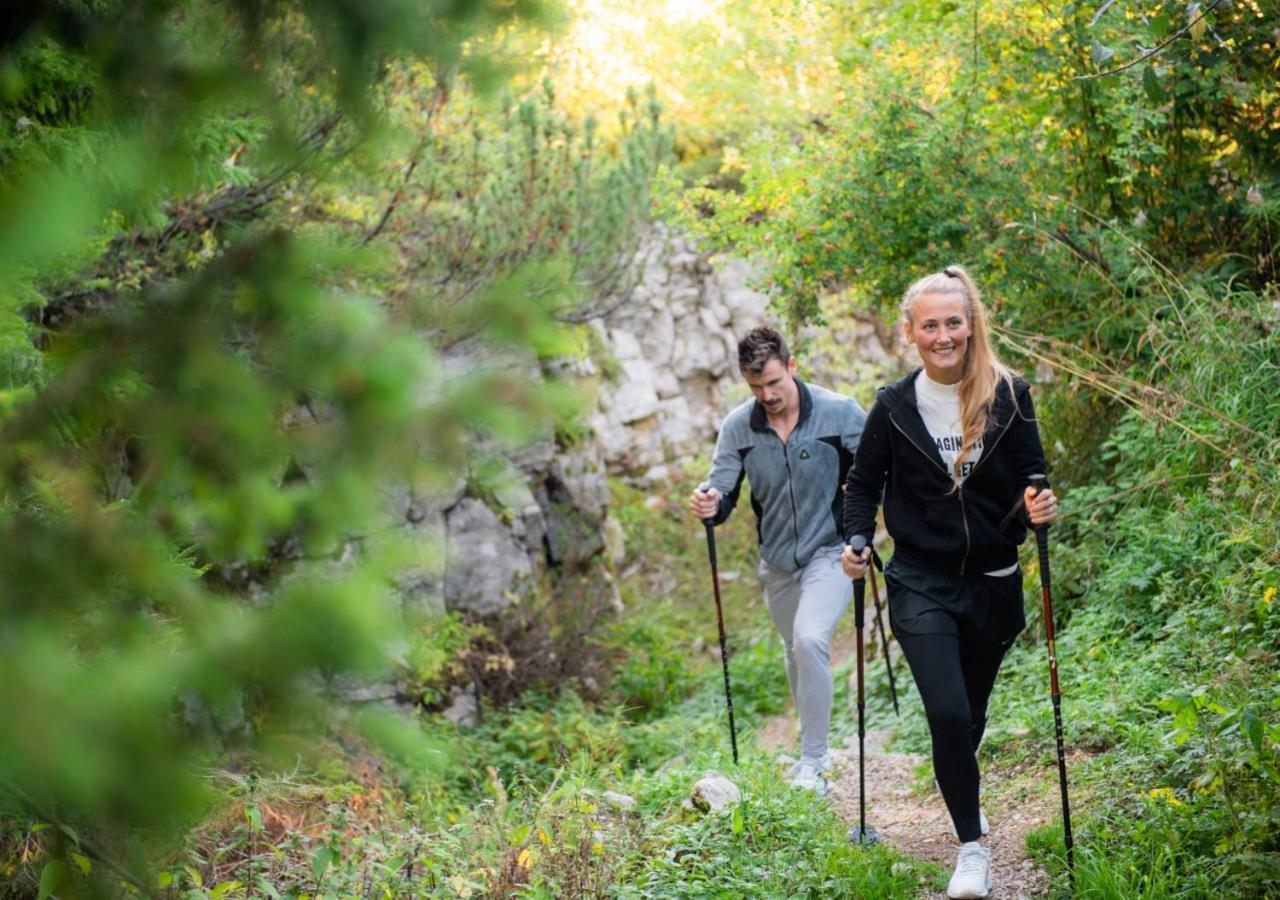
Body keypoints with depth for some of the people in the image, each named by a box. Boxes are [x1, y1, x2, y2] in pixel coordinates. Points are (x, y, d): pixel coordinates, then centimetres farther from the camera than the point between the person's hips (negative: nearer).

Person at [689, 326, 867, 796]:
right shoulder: (738, 427, -6)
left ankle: (813, 764, -15)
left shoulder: (839, 413, -14)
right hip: (777, 559, 5)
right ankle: (812, 751, 41)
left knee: (810, 639, -24)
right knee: (795, 652, 19)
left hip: (830, 551, -4)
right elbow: (723, 491, -4)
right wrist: (710, 505, -28)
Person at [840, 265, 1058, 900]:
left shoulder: (1008, 396, -5)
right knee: (948, 714, -15)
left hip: (993, 585, 2)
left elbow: (1030, 482, 2)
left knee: (971, 712, 18)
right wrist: (857, 543, -10)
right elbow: (863, 485, 6)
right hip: (922, 586, -1)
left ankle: (958, 790, 50)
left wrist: (1038, 509, -20)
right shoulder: (893, 407, -4)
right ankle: (972, 846, 1)